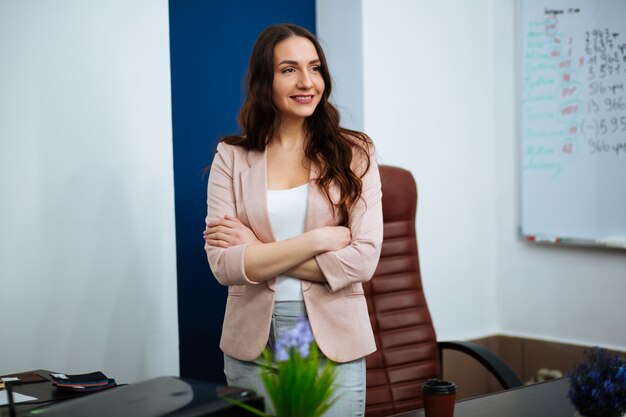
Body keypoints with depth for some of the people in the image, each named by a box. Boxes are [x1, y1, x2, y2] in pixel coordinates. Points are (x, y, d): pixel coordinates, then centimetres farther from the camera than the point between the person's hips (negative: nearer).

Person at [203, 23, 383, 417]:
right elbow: (223, 264, -10)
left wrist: (261, 253, -12)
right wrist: (320, 239, -15)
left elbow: (363, 259, -11)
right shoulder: (232, 157, -1)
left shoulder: (353, 152, -2)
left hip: (334, 342, 0)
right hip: (253, 343, 1)